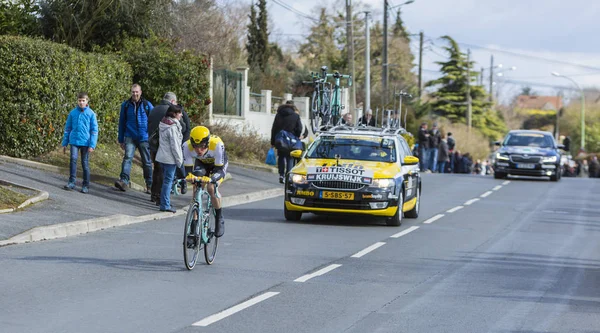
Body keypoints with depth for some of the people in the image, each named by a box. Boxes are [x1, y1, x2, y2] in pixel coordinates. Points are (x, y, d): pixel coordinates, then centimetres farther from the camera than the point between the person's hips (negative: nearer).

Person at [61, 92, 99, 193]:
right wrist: (64, 144, 11)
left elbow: (94, 130, -1)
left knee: (85, 163, 5)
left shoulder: (91, 113, -1)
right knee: (73, 159, -14)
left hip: (85, 142, -1)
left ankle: (86, 185, 12)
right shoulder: (73, 113, 5)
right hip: (74, 141, 1)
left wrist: (92, 145, -9)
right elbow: (67, 128, 12)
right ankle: (71, 182, -9)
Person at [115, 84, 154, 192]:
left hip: (144, 138, 0)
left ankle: (149, 185, 17)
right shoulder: (126, 105, 6)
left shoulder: (147, 105, 1)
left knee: (147, 162, 7)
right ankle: (123, 181, -28)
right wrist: (121, 140, 11)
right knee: (128, 157, -18)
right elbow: (122, 123, 12)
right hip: (130, 137, 0)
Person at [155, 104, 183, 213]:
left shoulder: (163, 124, 11)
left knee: (166, 180, 17)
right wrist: (179, 160, -11)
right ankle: (165, 205, -2)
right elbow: (175, 145, -18)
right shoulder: (172, 127, -18)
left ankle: (165, 203, 23)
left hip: (162, 156, 9)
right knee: (168, 181, -4)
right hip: (170, 158, -9)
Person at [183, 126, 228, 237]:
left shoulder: (217, 145, -42)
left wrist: (210, 179, -59)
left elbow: (219, 170, -39)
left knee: (211, 188, -25)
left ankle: (220, 220, -4)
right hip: (201, 164, 3)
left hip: (218, 165, -3)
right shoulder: (187, 146, -34)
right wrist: (189, 176, -52)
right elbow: (188, 168, -28)